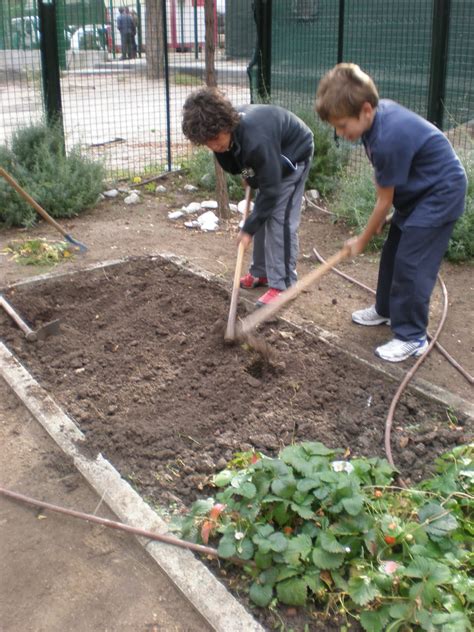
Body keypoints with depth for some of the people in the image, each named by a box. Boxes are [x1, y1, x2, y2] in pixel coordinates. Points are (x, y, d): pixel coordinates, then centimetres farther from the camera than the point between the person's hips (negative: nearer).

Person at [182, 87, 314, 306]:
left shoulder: (256, 140, -42)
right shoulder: (227, 131, -19)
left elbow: (271, 189, -34)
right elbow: (232, 164, 7)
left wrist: (248, 229, -29)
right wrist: (248, 175, -6)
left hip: (294, 154, -8)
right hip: (271, 157, 8)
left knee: (280, 218, -13)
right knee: (263, 214, 9)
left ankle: (283, 284, -7)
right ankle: (260, 272, 21)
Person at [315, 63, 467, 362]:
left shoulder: (388, 139, -33)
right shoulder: (379, 110, -7)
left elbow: (385, 201, -20)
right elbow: (383, 181, 7)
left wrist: (363, 240, -7)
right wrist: (379, 220, 7)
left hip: (440, 192, -10)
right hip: (418, 188, 10)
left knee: (410, 262, -10)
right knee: (392, 251, 17)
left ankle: (412, 337, 2)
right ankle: (387, 309, 35)